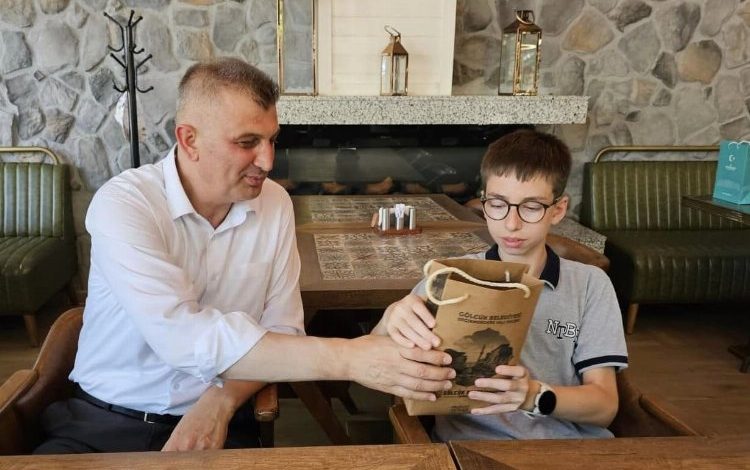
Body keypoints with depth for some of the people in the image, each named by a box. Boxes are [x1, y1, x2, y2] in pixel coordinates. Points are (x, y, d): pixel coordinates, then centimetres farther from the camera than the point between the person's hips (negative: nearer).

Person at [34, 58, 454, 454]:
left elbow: (281, 330, -1)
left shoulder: (276, 205, -3)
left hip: (213, 419, 3)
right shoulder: (122, 205, -17)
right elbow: (186, 338, -29)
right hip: (105, 420, -3)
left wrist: (222, 401, -19)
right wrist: (347, 358, -31)